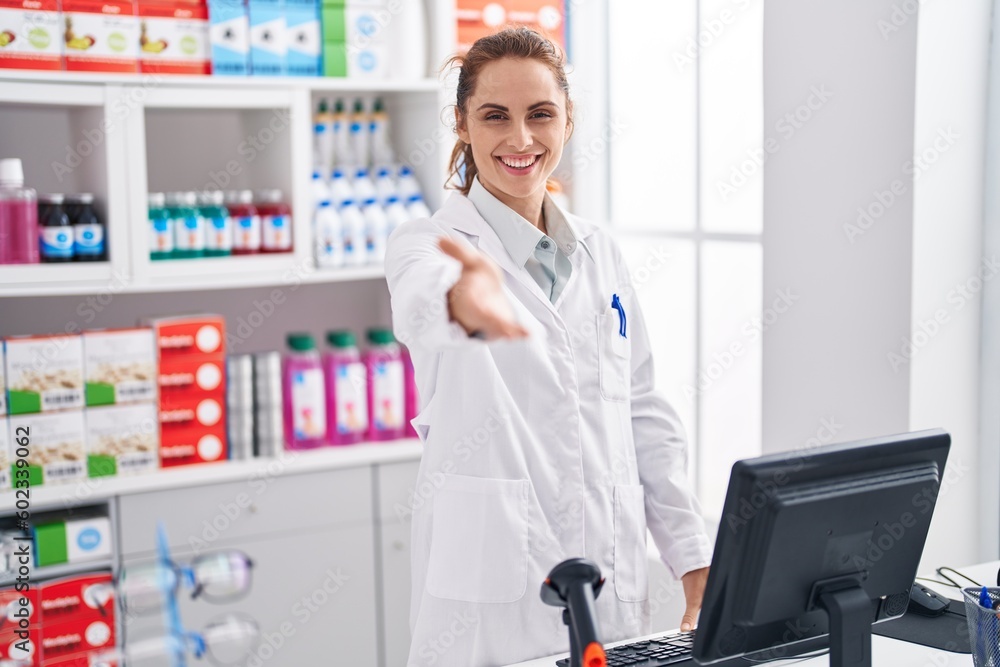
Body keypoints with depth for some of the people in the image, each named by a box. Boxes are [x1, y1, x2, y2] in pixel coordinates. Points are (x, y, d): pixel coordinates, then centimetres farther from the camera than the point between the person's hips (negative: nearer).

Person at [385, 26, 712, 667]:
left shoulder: (600, 251, 11)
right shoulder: (429, 241, -5)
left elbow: (645, 415, 13)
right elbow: (422, 303, -30)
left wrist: (696, 561, 7)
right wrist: (463, 304, -53)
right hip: (492, 593, -4)